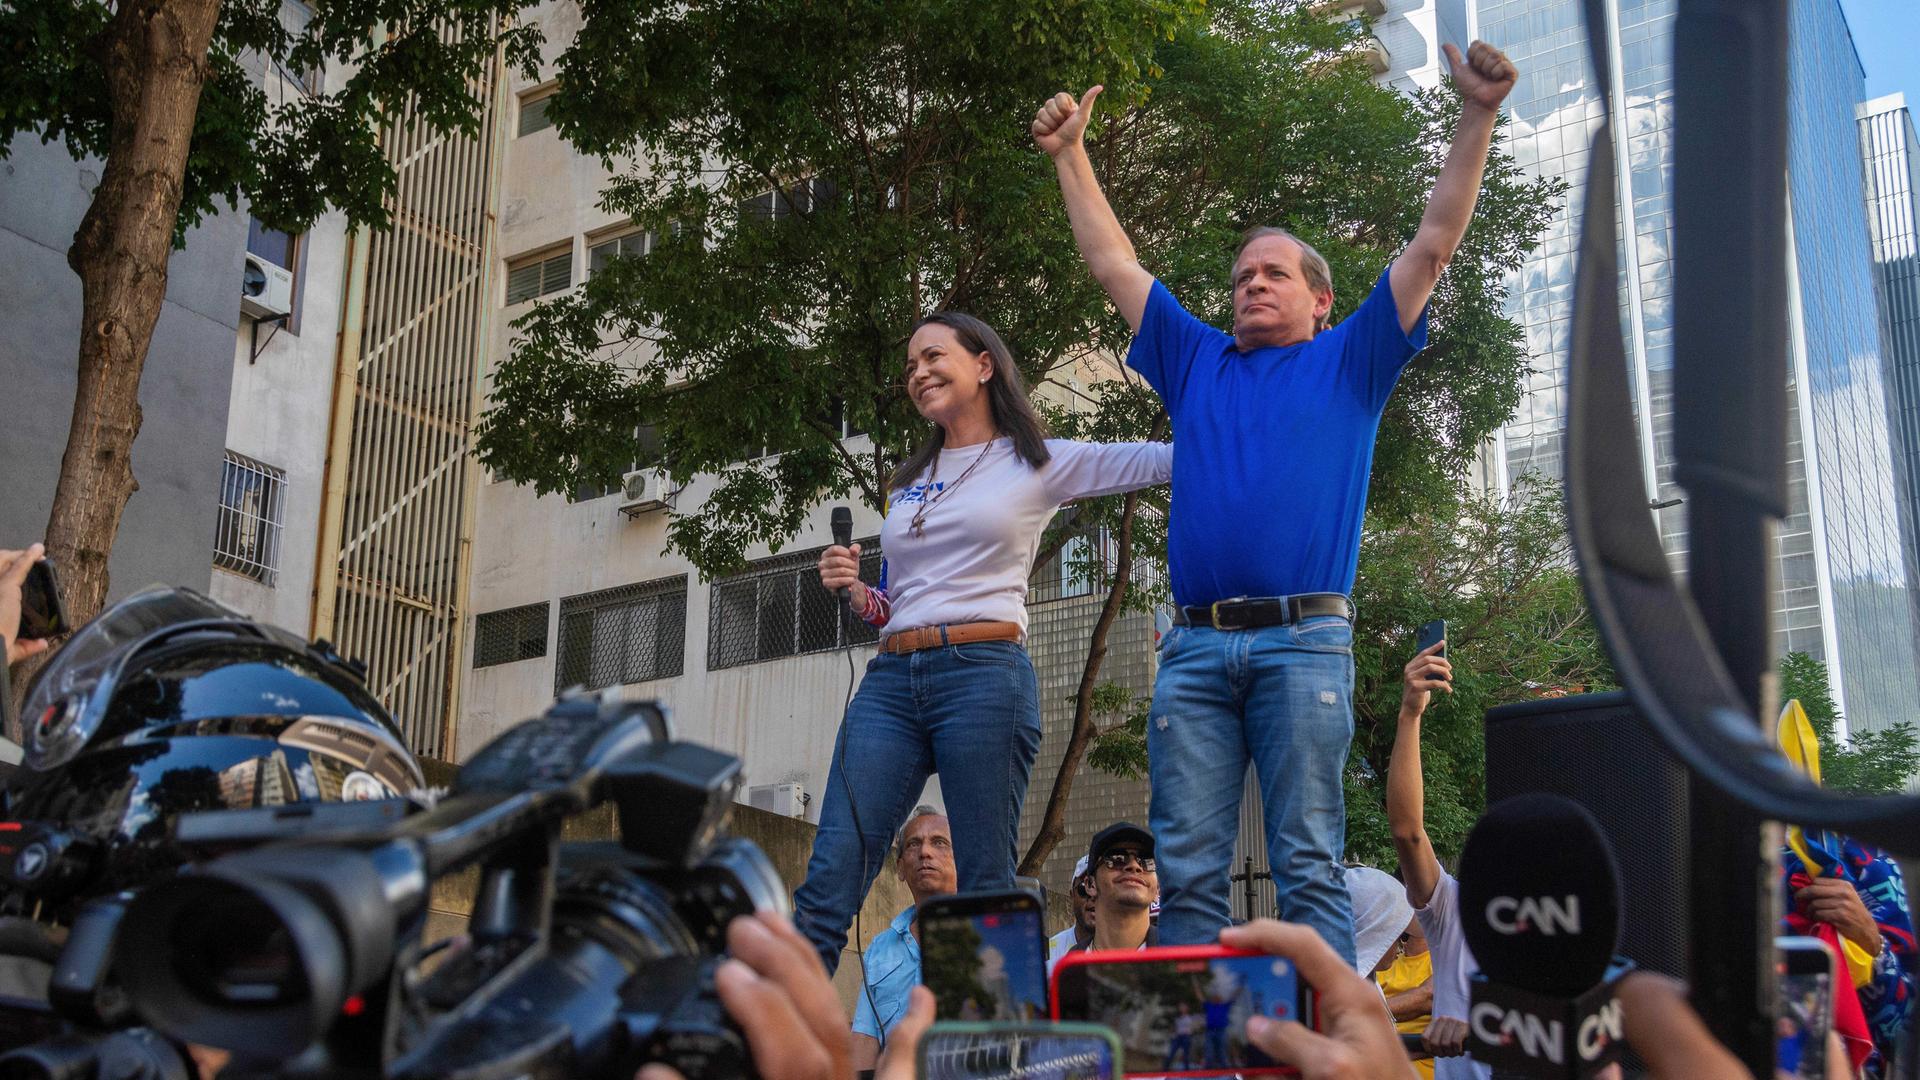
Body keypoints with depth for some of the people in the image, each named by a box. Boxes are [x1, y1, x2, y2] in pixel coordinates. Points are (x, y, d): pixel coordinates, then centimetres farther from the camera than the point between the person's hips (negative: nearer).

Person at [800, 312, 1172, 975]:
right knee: (829, 881, -5)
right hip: (890, 678, 5)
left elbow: (1170, 458, 3)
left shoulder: (1039, 463, 8)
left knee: (986, 888, -4)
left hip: (984, 675, -4)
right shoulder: (909, 482, 23)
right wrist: (854, 590, 7)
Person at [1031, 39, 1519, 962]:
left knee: (1308, 867, -6)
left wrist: (1477, 113, 7)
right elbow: (1113, 264, 28)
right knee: (1186, 873, -1)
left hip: (1303, 641, -3)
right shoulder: (1196, 363, 25)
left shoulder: (1349, 363, 17)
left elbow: (1433, 245, 12)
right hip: (1194, 650, 3)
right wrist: (1069, 154, 29)